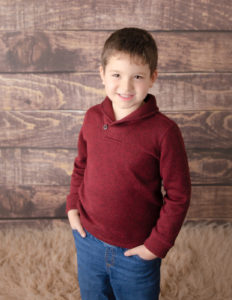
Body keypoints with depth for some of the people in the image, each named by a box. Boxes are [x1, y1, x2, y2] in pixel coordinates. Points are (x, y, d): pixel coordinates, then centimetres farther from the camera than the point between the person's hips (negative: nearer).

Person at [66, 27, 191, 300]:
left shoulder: (164, 131, -20)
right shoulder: (93, 117, -6)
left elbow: (178, 194, -13)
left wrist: (158, 244, -12)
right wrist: (72, 205, 0)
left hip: (136, 252, -4)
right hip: (88, 240, 4)